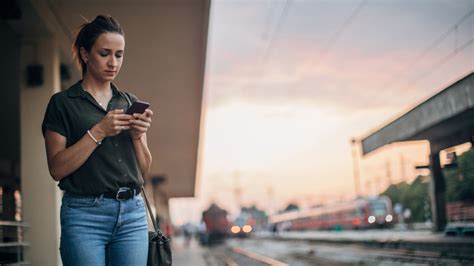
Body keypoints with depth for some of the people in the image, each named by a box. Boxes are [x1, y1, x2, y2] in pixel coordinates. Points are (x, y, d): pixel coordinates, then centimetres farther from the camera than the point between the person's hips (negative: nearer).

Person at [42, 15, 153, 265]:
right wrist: (98, 132, -15)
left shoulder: (130, 102, 13)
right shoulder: (62, 103, 1)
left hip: (133, 214, 4)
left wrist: (138, 136, -5)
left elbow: (144, 170, 13)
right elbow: (57, 168, -7)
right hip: (85, 215, -4)